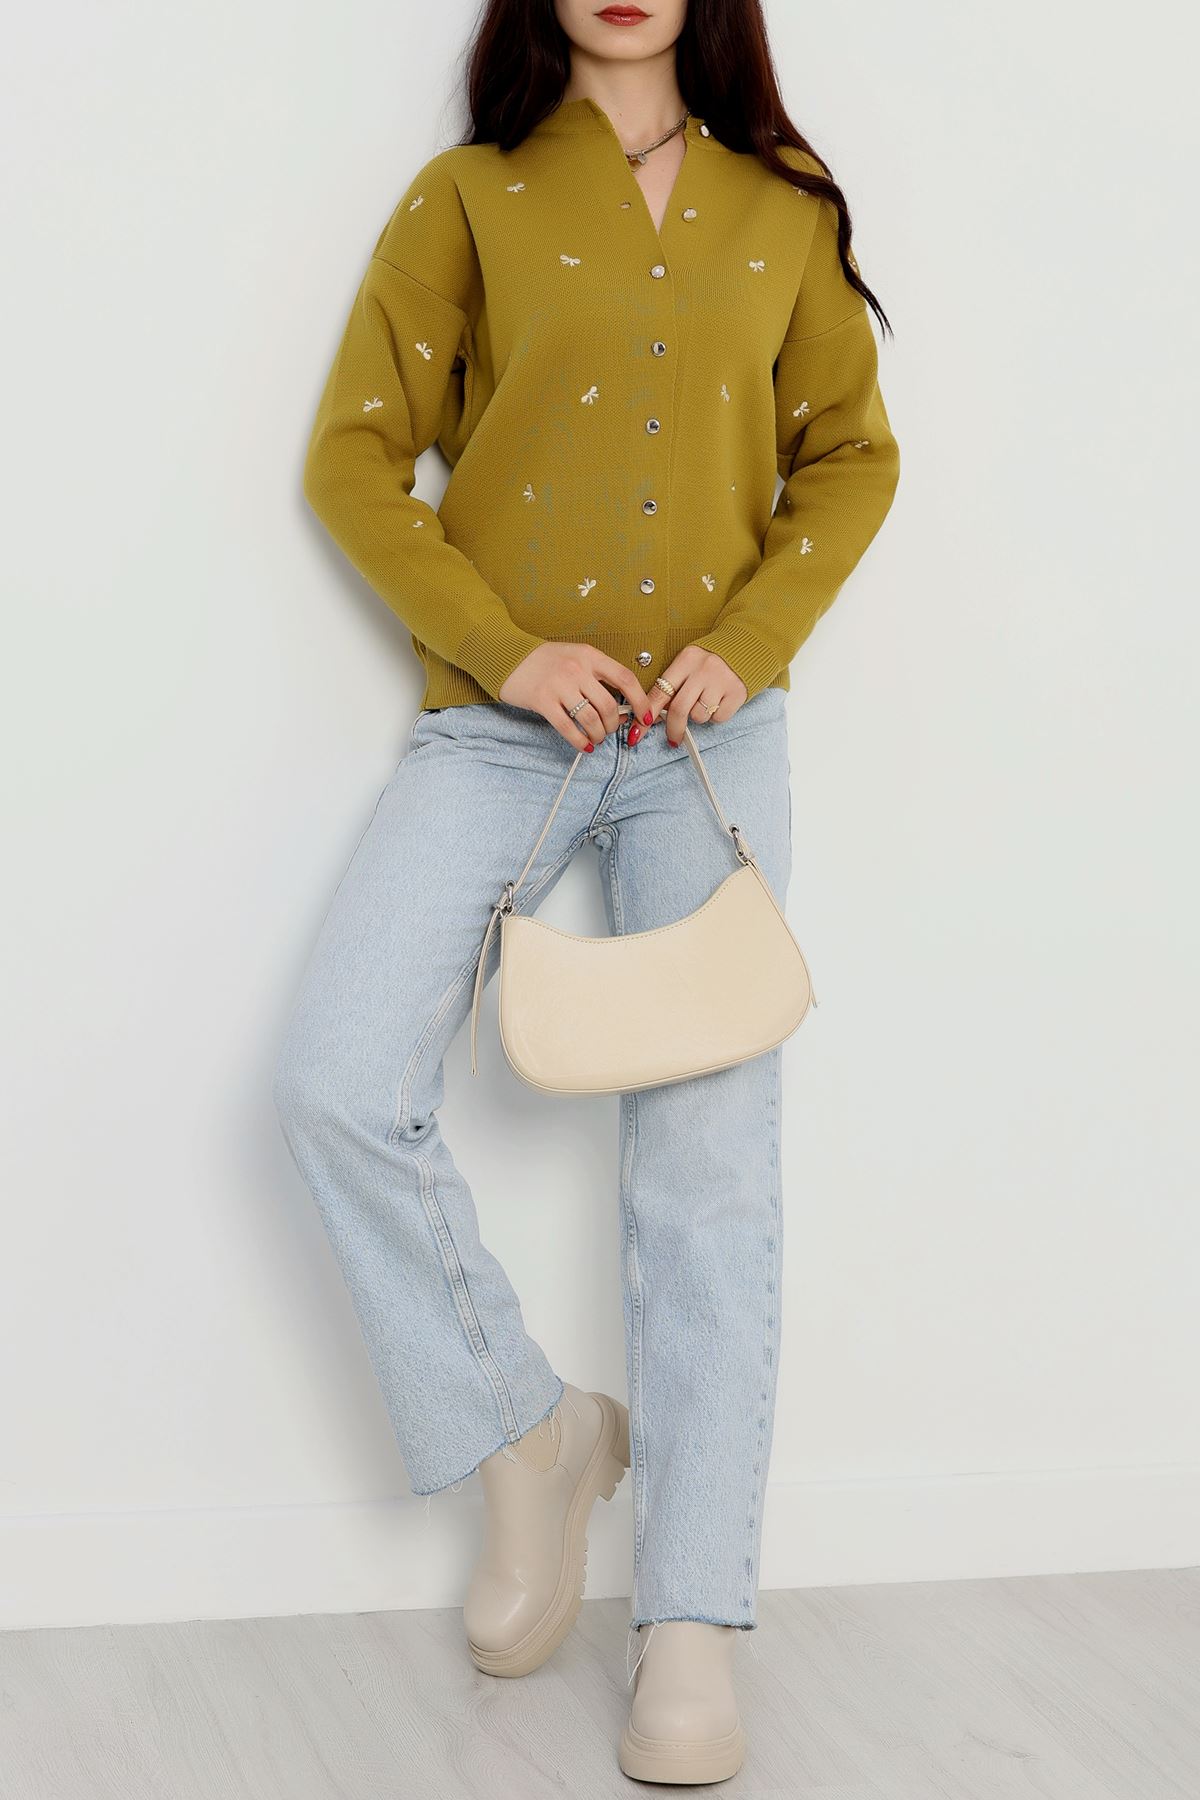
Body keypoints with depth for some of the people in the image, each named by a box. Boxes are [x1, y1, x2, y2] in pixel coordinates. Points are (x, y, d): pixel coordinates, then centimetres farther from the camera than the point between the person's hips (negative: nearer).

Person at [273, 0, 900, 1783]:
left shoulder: (786, 208, 10)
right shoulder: (469, 198, 5)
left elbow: (850, 453, 12)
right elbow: (357, 451, 2)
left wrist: (750, 637, -5)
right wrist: (504, 648, -9)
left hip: (711, 731, 1)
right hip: (499, 721, 0)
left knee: (709, 1150, -4)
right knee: (340, 1083, -17)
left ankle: (694, 1635, 2)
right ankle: (530, 1430, 6)